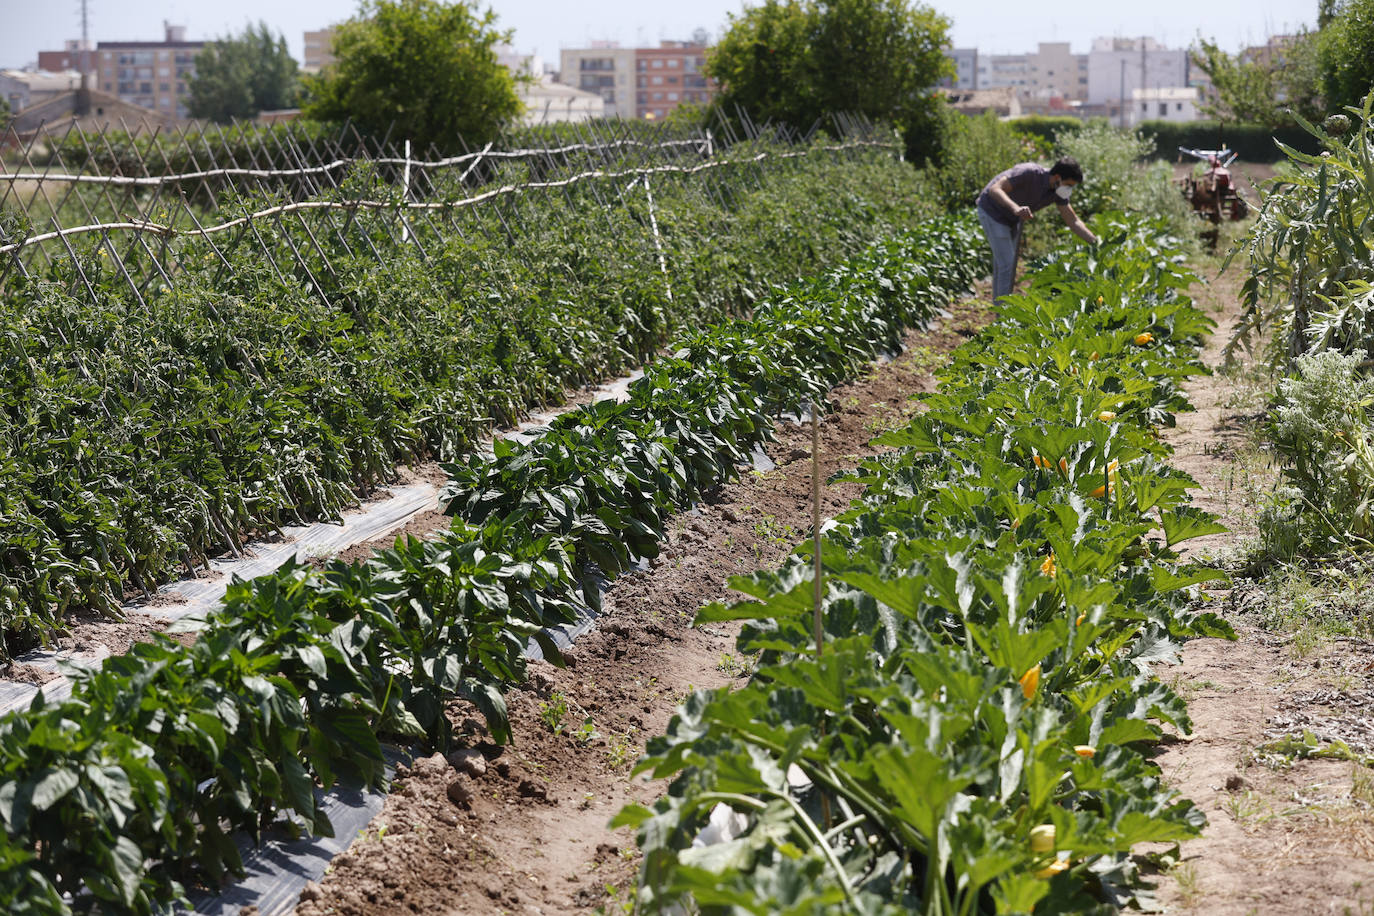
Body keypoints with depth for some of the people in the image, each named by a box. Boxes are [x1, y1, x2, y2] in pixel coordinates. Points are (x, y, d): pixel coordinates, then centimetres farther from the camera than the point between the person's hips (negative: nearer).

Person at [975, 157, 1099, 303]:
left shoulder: (1059, 190, -12)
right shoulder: (1028, 173, -34)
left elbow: (1073, 221, -5)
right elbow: (995, 189, -40)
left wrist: (1096, 243, -16)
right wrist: (1016, 208, -57)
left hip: (1012, 217, 8)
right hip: (992, 211, -8)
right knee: (1006, 264, -13)